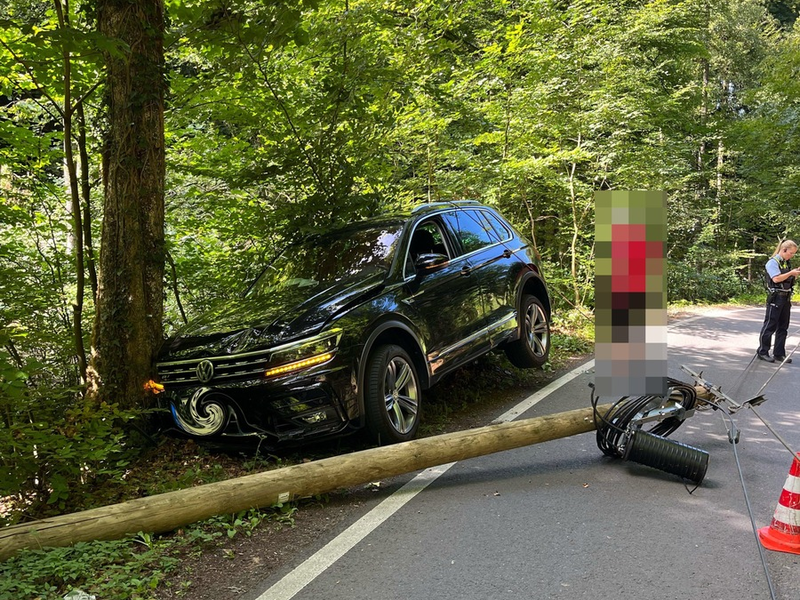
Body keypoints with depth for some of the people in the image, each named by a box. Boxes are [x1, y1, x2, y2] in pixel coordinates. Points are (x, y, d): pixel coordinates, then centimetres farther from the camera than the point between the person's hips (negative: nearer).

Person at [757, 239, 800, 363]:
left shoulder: (786, 263, 14)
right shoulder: (772, 262, -10)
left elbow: (788, 279, 20)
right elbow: (776, 279, -21)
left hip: (786, 298, 8)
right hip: (776, 298, -8)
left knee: (783, 327, 10)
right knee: (770, 326, -2)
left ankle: (779, 353, 16)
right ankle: (763, 352, 6)